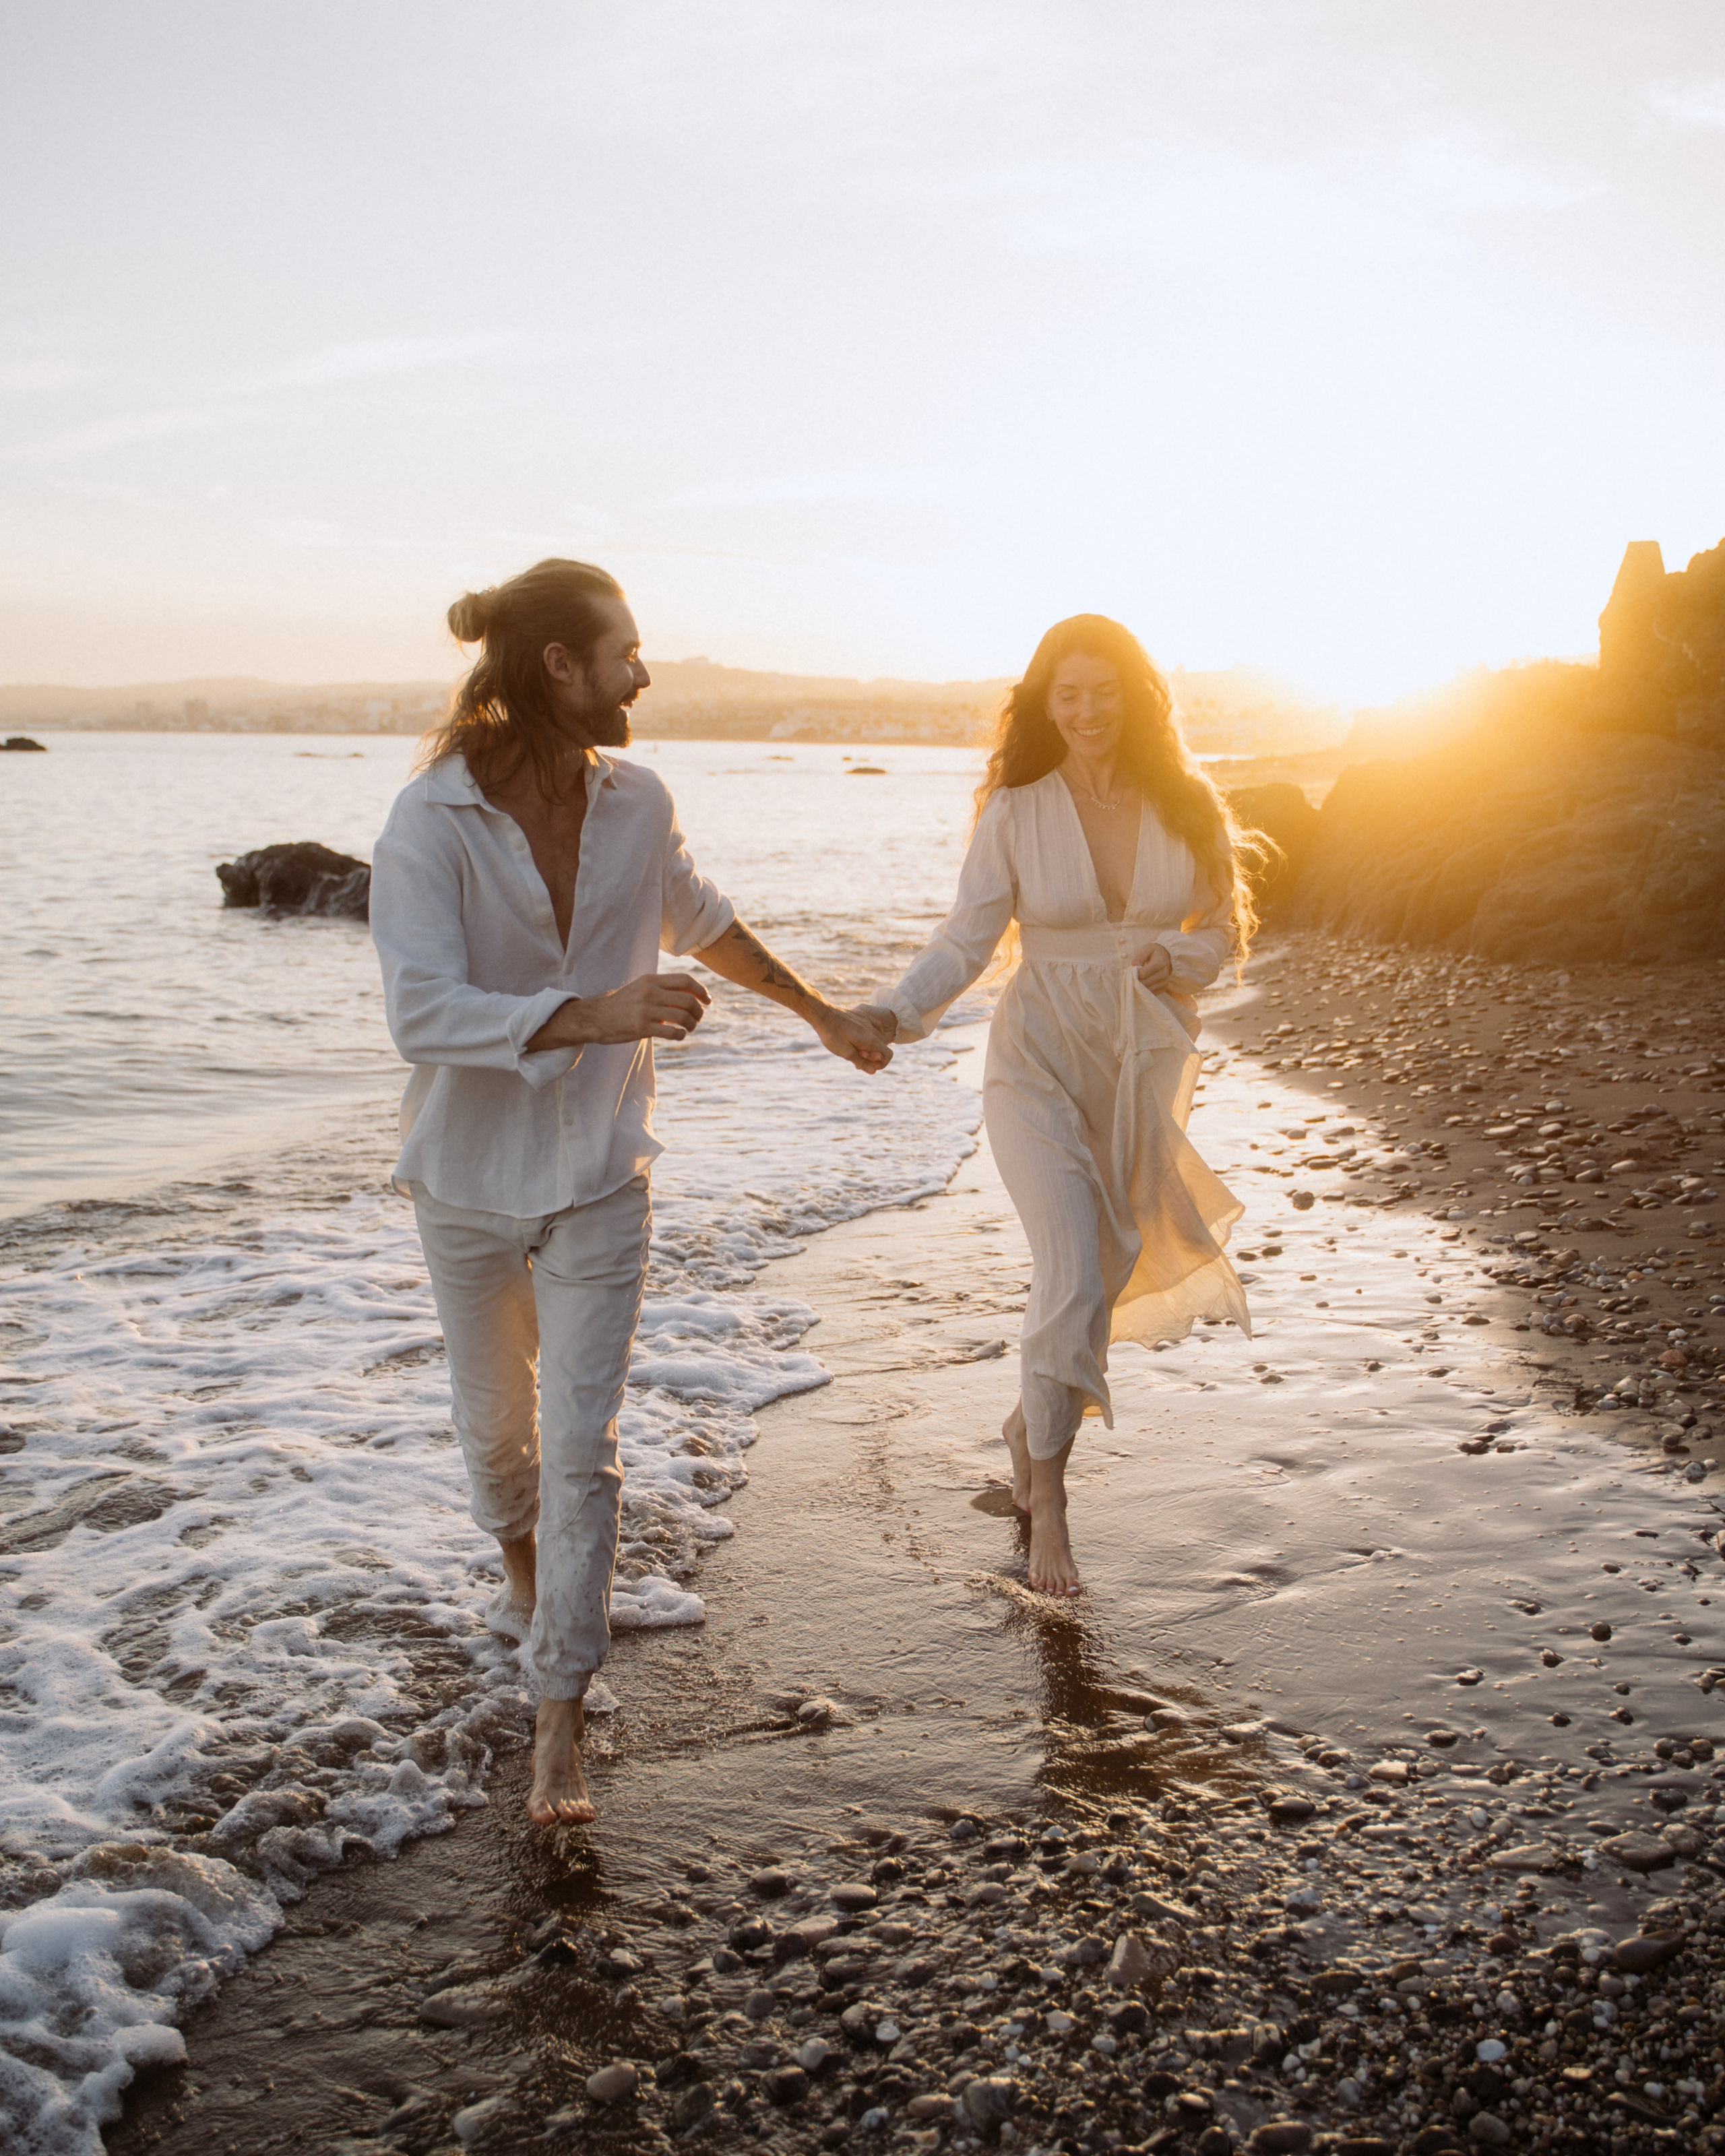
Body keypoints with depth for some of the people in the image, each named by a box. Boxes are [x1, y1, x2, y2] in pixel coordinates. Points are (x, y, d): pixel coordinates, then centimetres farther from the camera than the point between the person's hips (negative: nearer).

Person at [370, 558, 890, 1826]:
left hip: (598, 1175, 2)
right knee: (497, 1424, 18)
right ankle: (524, 1569, 51)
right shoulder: (431, 821, -19)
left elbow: (705, 926, 15)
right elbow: (424, 1010, -29)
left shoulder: (636, 804, -5)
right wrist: (594, 1016, -40)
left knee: (584, 1446, -3)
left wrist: (823, 1015, 25)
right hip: (472, 1176, -1)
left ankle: (560, 1723, 7)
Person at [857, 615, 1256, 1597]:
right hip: (1042, 1062, -3)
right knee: (1074, 1275, -15)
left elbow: (1226, 926, 10)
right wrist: (895, 1014, -23)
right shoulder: (1016, 813, -5)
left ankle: (1033, 1422, 40)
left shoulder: (1187, 807, 2)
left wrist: (1181, 961, -12)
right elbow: (966, 939, -7)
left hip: (1147, 1063, 3)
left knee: (1108, 1270, 12)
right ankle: (1048, 1500, 1)